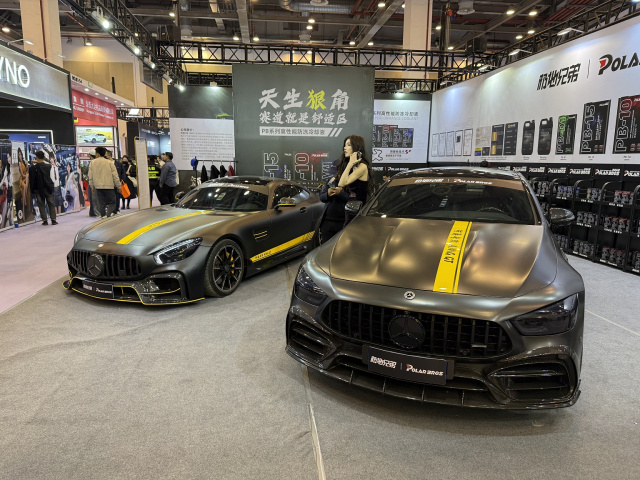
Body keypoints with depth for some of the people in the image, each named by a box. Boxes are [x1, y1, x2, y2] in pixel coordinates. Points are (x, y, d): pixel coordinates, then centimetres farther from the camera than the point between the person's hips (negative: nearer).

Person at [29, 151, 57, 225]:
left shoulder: (33, 168, -10)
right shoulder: (48, 166, -8)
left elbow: (31, 180, -4)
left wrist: (32, 189, 7)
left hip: (39, 189, -1)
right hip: (48, 188, 1)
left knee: (41, 205, 7)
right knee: (51, 204, 7)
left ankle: (44, 220, 5)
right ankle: (53, 220, 3)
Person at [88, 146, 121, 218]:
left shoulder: (92, 163, 5)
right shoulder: (109, 162, -2)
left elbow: (90, 176, 7)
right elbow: (115, 176, -2)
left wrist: (92, 186, 17)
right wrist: (118, 186, 6)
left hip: (98, 186, 2)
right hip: (109, 186, -2)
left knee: (101, 203, 10)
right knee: (112, 201, 3)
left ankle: (103, 215, 6)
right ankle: (109, 213, -19)